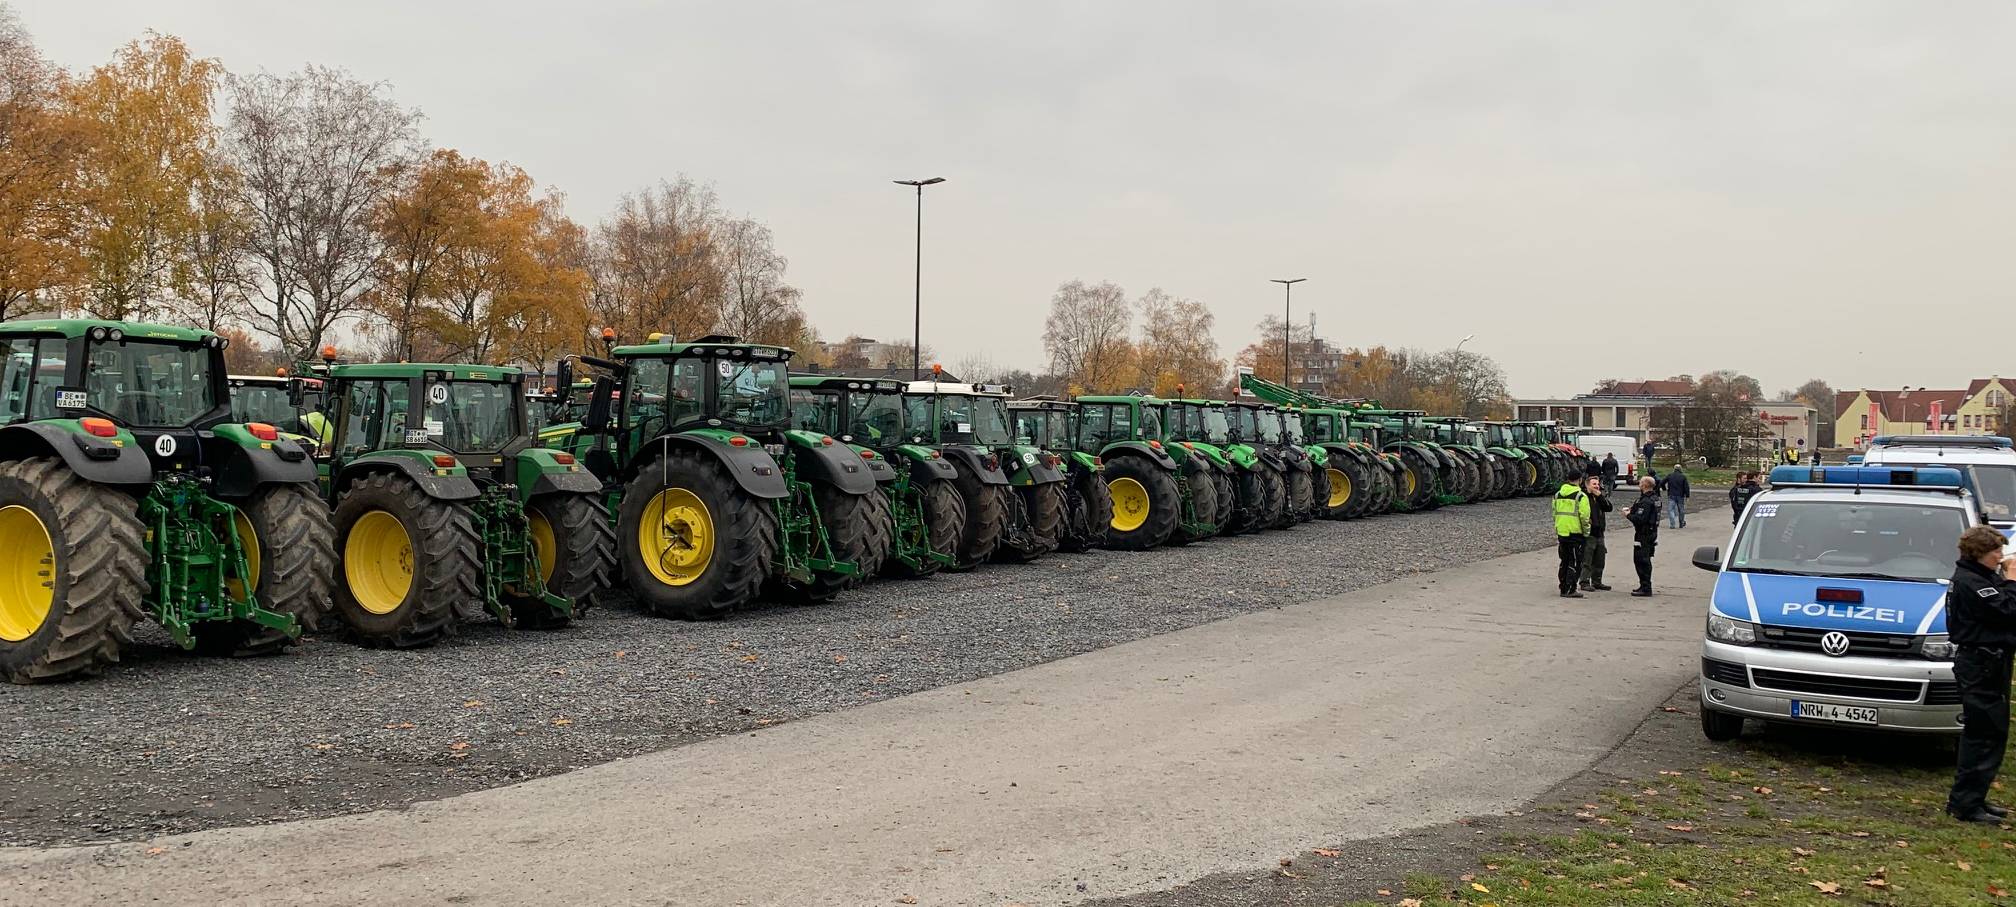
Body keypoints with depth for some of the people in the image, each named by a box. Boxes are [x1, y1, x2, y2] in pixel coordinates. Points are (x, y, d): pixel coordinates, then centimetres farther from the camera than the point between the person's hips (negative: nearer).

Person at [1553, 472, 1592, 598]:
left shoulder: (1557, 495, 9)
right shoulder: (1581, 496, -12)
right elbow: (1584, 516, -15)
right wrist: (1586, 533, -4)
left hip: (1561, 532, 6)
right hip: (1575, 533, -6)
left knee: (1564, 561, 16)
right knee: (1575, 562, 0)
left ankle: (1563, 588, 20)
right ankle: (1569, 590, -3)